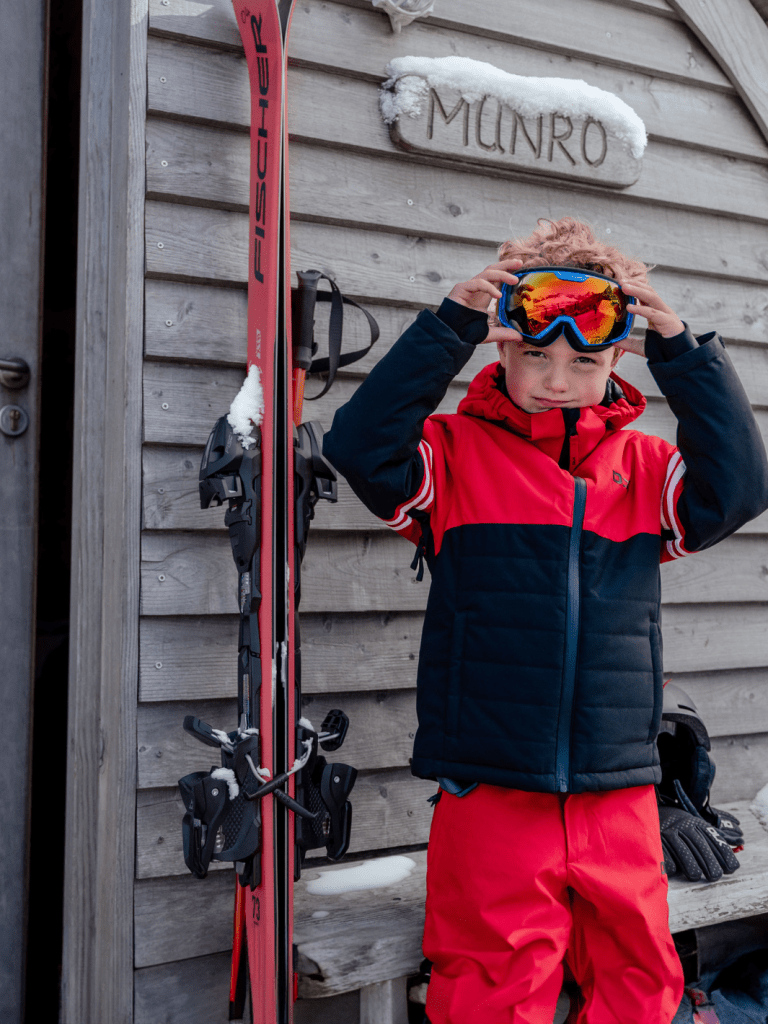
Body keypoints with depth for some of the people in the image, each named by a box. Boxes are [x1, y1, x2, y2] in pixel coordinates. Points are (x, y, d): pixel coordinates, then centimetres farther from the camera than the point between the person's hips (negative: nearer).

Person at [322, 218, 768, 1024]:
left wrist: (682, 352, -8)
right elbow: (361, 448, -16)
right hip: (489, 791, -3)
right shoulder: (456, 451, -1)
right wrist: (452, 324, -18)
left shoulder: (645, 466, 9)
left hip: (618, 795, 4)